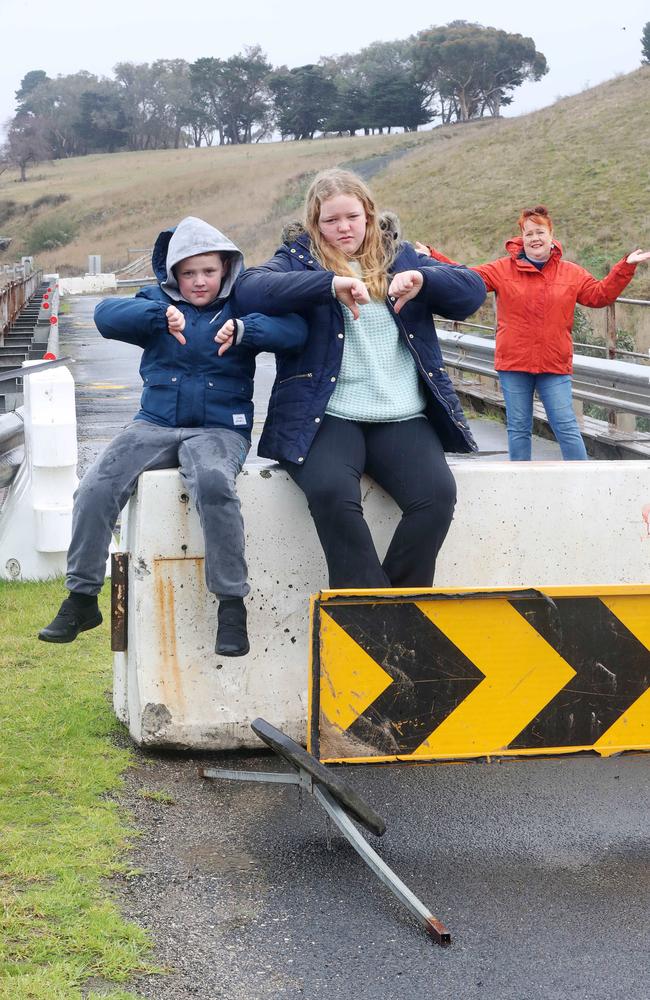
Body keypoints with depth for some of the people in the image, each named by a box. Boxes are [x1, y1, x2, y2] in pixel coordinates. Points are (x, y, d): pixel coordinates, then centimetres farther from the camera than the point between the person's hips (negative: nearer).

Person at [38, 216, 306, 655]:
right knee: (96, 488, -18)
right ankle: (82, 598, -2)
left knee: (213, 482, -36)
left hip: (219, 428, -3)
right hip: (155, 425, 3)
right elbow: (107, 314, -9)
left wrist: (242, 330, -27)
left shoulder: (242, 304, 6)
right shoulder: (158, 303, 11)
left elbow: (295, 329, -10)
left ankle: (232, 604, -27)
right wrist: (161, 315, -26)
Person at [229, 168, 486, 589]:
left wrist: (423, 279, -10)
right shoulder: (299, 258, 11)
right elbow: (250, 289, -10)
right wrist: (329, 283, -22)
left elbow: (474, 291, 11)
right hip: (328, 416, -2)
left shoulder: (400, 255, 19)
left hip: (403, 417, 3)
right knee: (331, 492, -33)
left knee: (437, 493, -25)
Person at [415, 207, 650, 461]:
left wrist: (625, 267, 1)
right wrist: (432, 257, -7)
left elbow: (600, 294, 8)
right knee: (518, 428, 8)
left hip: (554, 364, 0)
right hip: (513, 363, 0)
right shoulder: (503, 269, 2)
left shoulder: (572, 273, 6)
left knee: (566, 426, -3)